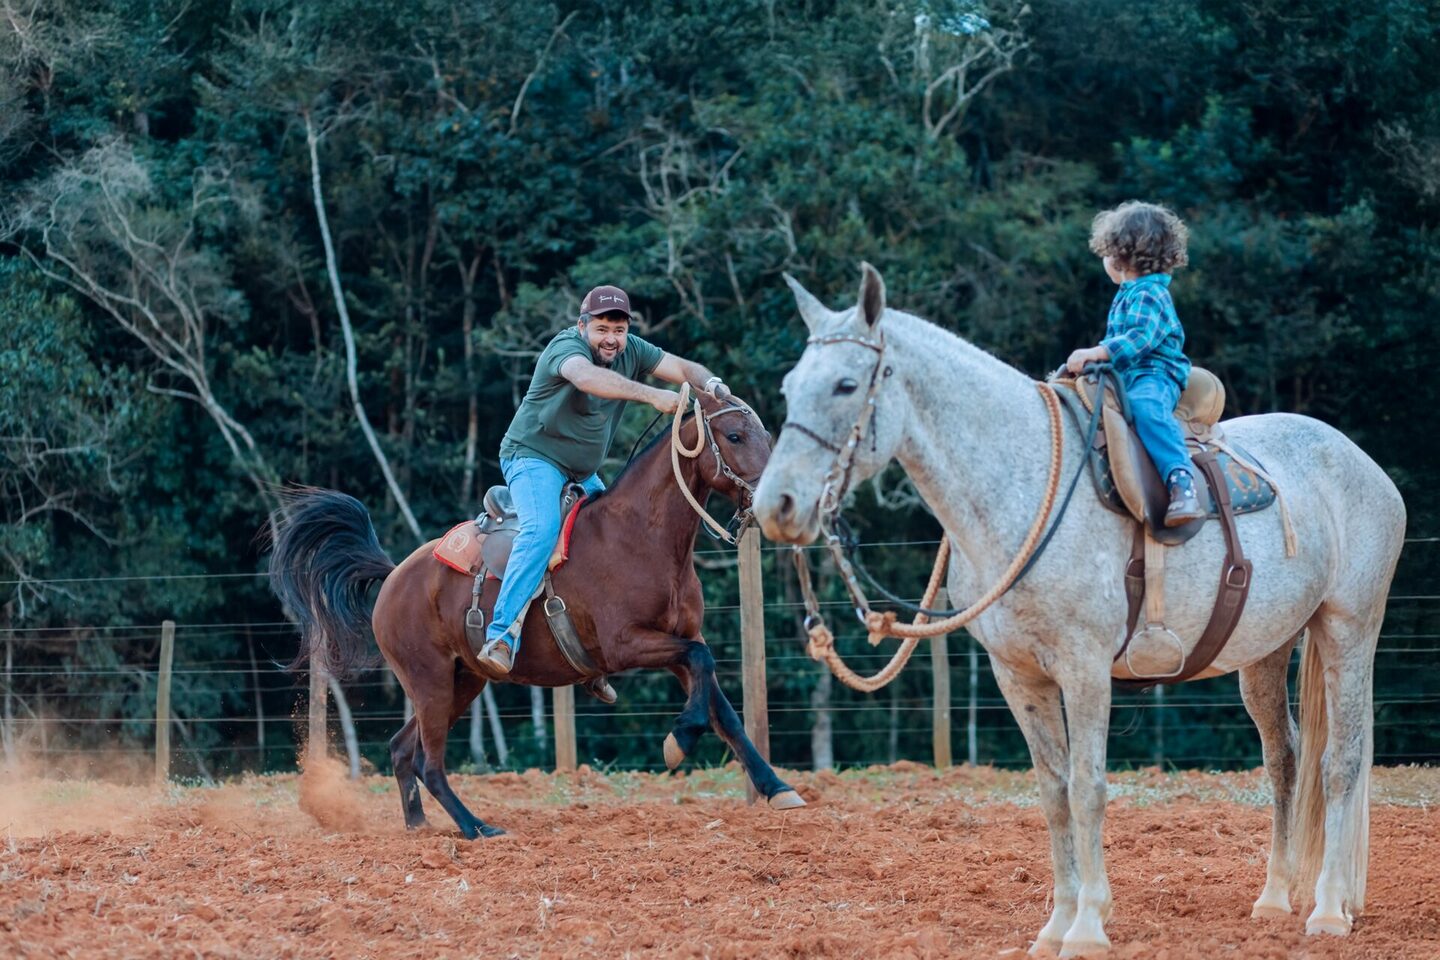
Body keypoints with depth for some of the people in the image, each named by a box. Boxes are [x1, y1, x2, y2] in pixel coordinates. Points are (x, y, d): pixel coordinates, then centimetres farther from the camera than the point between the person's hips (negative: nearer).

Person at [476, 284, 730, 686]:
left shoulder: (631, 351, 0)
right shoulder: (567, 346, -22)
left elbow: (682, 368, -4)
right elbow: (586, 377, -43)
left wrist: (711, 384, -28)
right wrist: (652, 395, -53)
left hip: (582, 473, 8)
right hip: (533, 457, -8)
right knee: (542, 529, -31)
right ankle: (501, 637, -37)